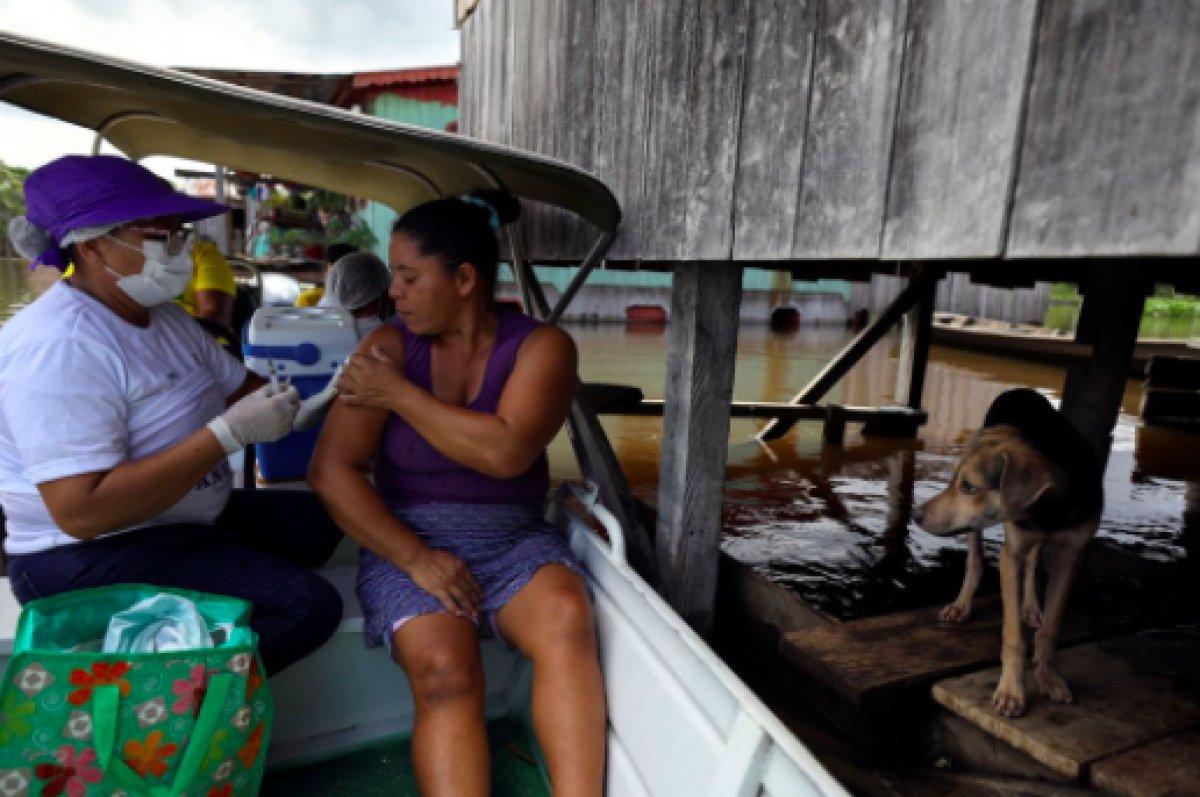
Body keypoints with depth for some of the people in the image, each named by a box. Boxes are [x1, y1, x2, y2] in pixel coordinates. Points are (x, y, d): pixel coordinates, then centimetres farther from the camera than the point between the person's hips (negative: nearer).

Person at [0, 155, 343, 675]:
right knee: (309, 606, -21)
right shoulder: (57, 344, -24)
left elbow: (241, 387, 10)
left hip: (188, 520, 10)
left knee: (323, 521, 15)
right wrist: (231, 432, -30)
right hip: (93, 558, -9)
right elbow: (81, 511, -30)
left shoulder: (164, 315, 6)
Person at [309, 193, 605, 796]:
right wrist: (415, 558, -16)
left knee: (567, 620, -29)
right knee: (445, 671, -26)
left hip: (514, 538, 0)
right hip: (409, 542, 0)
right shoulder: (388, 347, -2)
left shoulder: (541, 345, -5)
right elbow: (331, 471, -8)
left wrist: (399, 393, -14)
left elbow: (506, 452, -22)